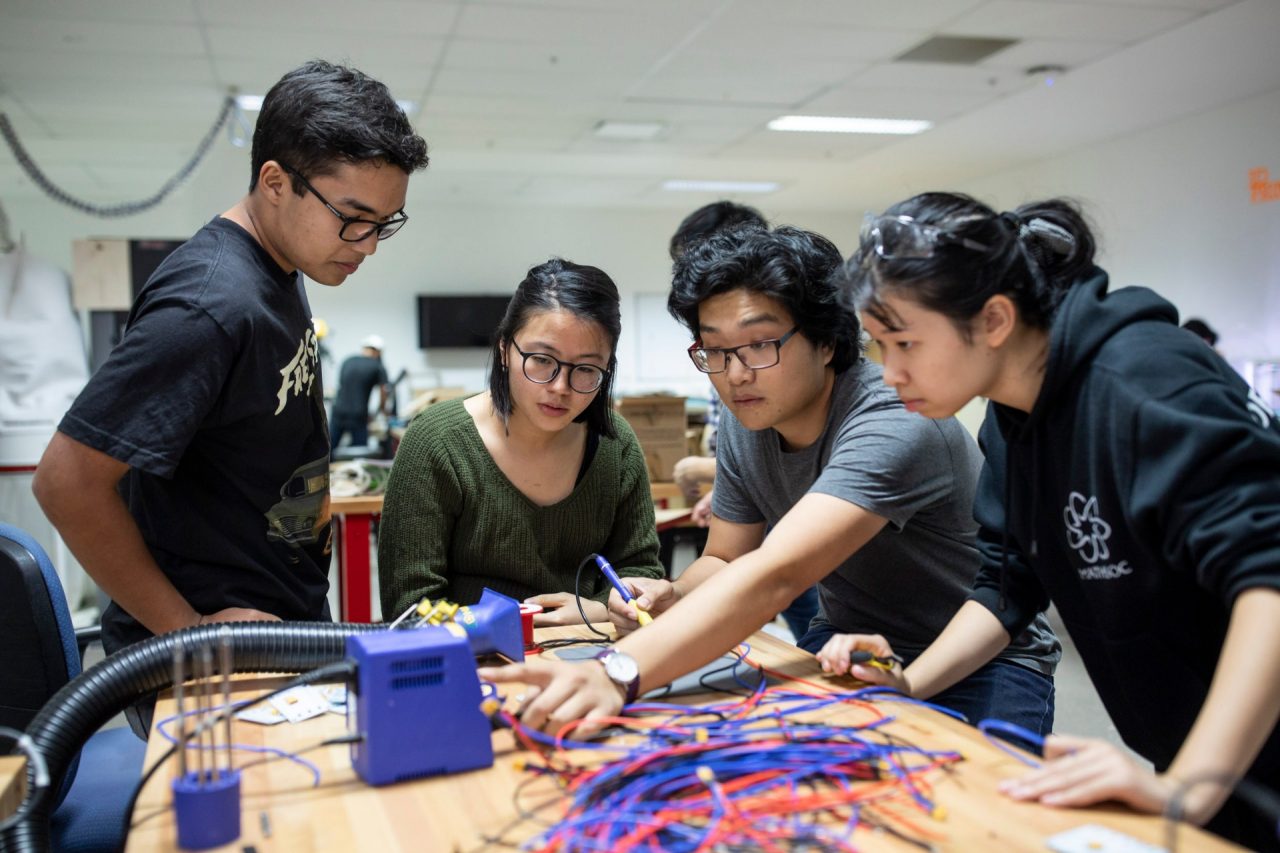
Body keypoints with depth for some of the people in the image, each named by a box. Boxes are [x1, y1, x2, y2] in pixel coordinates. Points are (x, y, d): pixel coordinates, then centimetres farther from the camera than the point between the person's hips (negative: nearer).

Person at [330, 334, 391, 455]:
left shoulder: (347, 362, 13)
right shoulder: (378, 367, -1)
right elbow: (384, 391, -3)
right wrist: (382, 409, 19)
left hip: (338, 411, 4)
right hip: (358, 416, -4)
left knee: (327, 450, 11)